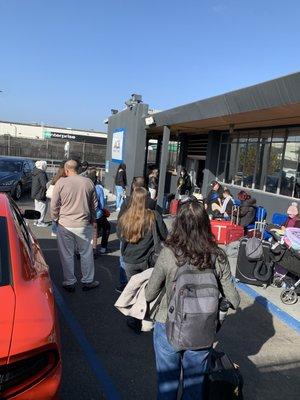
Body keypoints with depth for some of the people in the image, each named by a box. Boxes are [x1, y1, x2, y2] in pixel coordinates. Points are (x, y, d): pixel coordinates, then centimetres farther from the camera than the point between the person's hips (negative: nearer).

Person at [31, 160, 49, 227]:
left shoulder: (35, 172, 8)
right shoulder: (42, 174, -23)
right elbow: (45, 185, -28)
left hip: (35, 194, 10)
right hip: (41, 195, -10)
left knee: (37, 208, 20)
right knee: (42, 209, 1)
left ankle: (36, 221, 30)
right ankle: (40, 222, 8)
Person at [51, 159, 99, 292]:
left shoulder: (61, 183, -8)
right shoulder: (88, 182, -1)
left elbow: (54, 205, -4)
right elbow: (94, 204, 6)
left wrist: (56, 219, 12)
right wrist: (92, 219, 19)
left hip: (65, 225, -1)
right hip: (84, 225, 2)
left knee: (67, 255, 11)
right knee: (86, 254, 14)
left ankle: (69, 283, 21)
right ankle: (88, 281, 25)